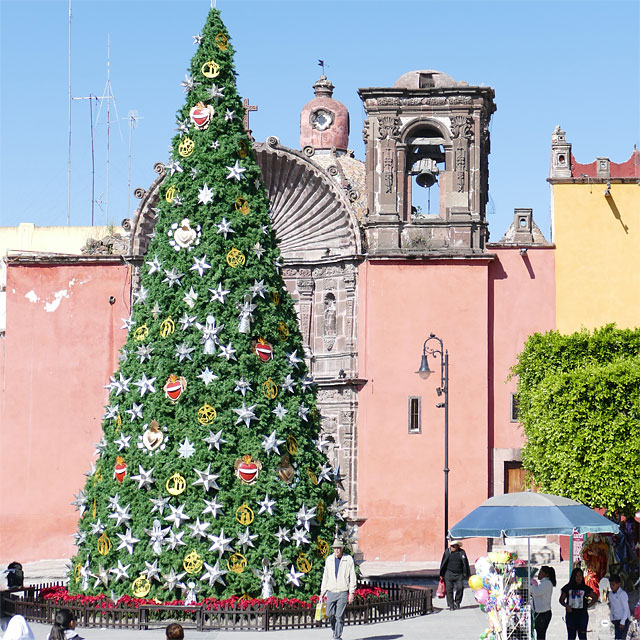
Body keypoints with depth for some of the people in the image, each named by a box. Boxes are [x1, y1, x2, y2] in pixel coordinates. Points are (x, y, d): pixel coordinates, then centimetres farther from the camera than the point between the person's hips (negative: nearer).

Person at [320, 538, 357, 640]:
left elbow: (352, 577, 0)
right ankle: (335, 629, 27)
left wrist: (352, 592, -5)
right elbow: (325, 576, 17)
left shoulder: (348, 559, 0)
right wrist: (323, 591, 14)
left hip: (343, 592, -3)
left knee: (340, 616, -7)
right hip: (331, 591, 3)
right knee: (329, 614, 0)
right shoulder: (329, 559, 10)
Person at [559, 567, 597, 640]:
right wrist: (566, 605, -9)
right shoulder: (568, 588, 4)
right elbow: (561, 599, 10)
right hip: (570, 614, 1)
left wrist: (588, 605, 1)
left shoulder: (586, 588, 2)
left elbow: (595, 597, 13)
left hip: (582, 615, -1)